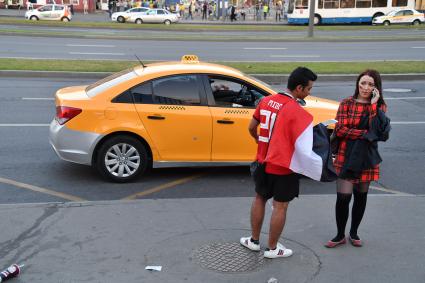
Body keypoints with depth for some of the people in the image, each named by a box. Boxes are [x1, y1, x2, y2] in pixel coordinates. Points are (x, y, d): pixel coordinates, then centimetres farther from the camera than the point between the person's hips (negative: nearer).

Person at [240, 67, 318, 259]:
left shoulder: (265, 101, -2)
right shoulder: (299, 113, -22)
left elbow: (251, 128, 9)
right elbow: (301, 146, -24)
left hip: (264, 162, 6)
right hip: (284, 166, -6)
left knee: (260, 199, 21)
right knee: (280, 207, 8)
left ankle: (254, 240, 32)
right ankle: (272, 248, 21)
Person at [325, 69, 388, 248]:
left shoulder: (380, 106, 2)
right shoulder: (346, 104, -1)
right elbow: (340, 130, -11)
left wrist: (373, 105, -17)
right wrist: (364, 134, -18)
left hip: (367, 158, 2)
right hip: (346, 157, -2)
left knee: (361, 196, 13)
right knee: (343, 197, -4)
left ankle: (354, 233, 31)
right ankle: (340, 235, 14)